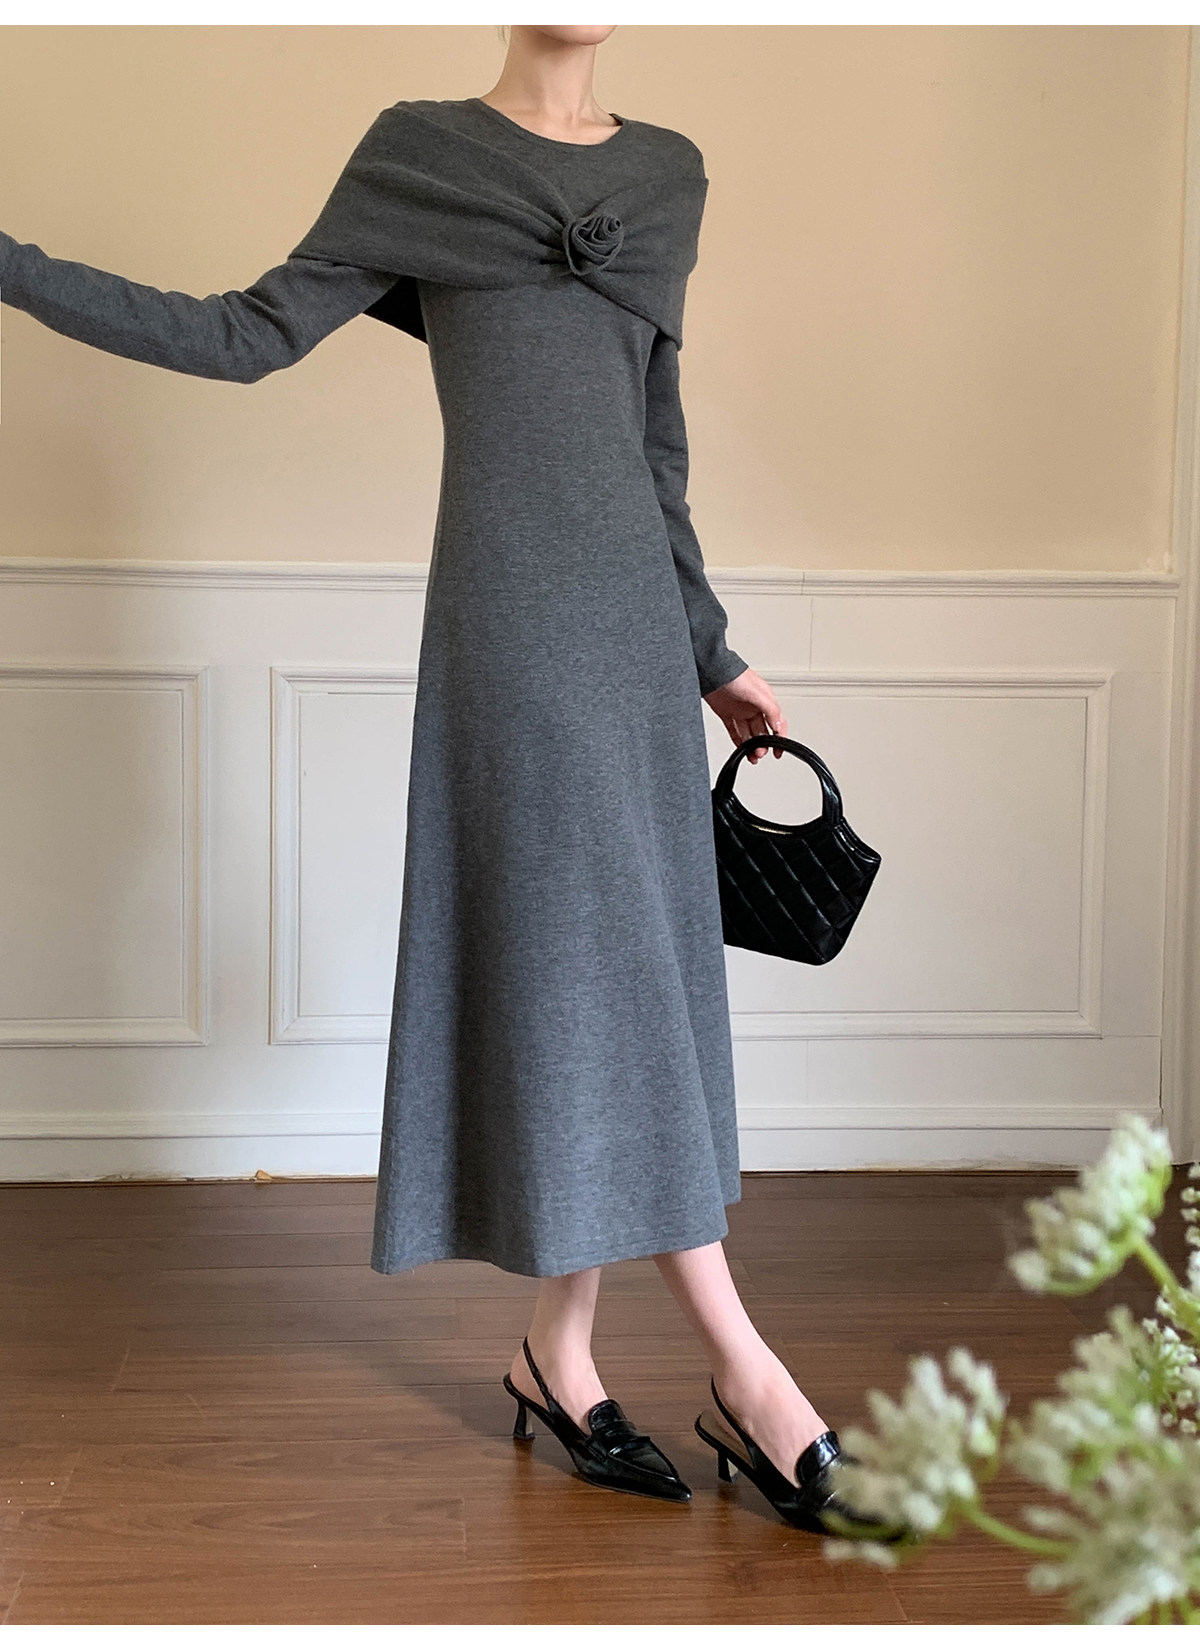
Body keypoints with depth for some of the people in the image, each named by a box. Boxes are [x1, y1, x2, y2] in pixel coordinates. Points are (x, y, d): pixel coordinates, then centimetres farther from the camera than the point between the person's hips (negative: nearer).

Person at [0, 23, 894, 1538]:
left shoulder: (667, 170, 17)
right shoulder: (420, 149, 4)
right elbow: (252, 337, 4)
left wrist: (708, 655, 21)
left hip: (633, 607, 6)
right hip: (507, 609, -6)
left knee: (625, 971, 5)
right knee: (580, 965, -6)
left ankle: (558, 1353, 17)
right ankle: (743, 1369, 1)